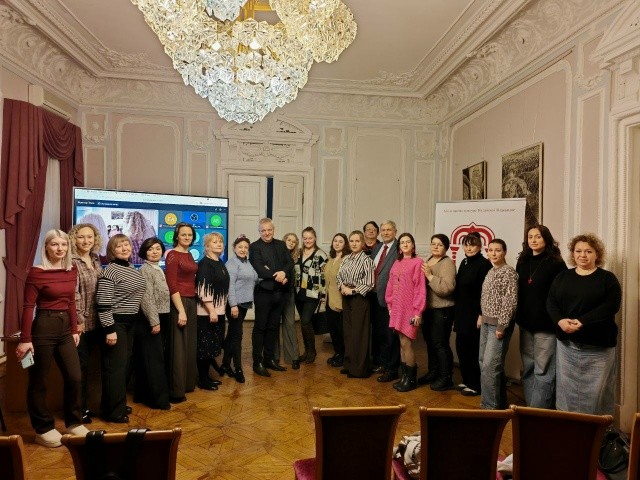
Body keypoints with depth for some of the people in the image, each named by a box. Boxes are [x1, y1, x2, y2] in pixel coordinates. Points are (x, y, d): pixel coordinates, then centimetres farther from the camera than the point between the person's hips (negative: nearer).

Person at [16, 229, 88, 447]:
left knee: (74, 377, 8)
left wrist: (74, 329, 14)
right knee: (39, 381, 8)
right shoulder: (37, 272, -12)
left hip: (65, 327, 6)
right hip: (43, 327, -6)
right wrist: (25, 339, -14)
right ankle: (43, 429, 24)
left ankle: (74, 423, 26)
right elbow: (28, 307, -12)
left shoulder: (72, 270, 6)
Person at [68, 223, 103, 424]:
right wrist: (79, 320, -17)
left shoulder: (96, 260, 9)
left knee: (85, 365, 16)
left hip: (94, 322, 7)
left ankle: (83, 405, 28)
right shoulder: (72, 262, -13)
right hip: (80, 323, -7)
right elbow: (73, 294, -17)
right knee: (80, 366, 2)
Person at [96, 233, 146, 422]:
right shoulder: (110, 272, -15)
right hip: (115, 322, -9)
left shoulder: (132, 269, 11)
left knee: (125, 363, 16)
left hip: (129, 322, 9)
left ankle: (119, 404, 29)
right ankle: (113, 411, 8)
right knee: (116, 365, -3)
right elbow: (103, 304, -19)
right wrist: (109, 329, -21)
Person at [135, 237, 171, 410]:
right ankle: (158, 398, 3)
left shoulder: (159, 270, 13)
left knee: (147, 359, 14)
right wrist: (154, 321, -20)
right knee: (154, 359, -4)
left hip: (160, 319, 9)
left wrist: (160, 320, 16)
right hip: (149, 320, -9)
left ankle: (143, 394, 24)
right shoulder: (145, 269, -13)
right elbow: (147, 298, -19)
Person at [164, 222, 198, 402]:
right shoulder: (173, 255, -11)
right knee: (178, 346, -1)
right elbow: (172, 285, -16)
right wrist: (181, 310, -19)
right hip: (179, 303, -8)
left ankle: (187, 383, 30)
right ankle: (175, 390, 10)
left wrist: (190, 305, 8)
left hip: (191, 302, 8)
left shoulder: (189, 255, 12)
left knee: (190, 344, 16)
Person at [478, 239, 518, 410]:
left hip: (498, 324, -9)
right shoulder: (491, 271, 12)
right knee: (483, 362, 12)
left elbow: (510, 301, -17)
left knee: (490, 365, -9)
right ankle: (499, 401, 25)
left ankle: (490, 406, 2)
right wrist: (481, 316, 14)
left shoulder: (508, 272, -12)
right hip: (486, 322, 9)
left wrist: (502, 326, -19)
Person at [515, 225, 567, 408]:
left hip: (546, 325, -6)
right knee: (527, 369, 14)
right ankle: (529, 408, 26)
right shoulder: (522, 262, 10)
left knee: (543, 372, -1)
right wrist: (518, 317, 11)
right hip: (526, 324, 6)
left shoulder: (556, 263, -8)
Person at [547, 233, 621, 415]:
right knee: (566, 386, 11)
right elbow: (551, 302, 4)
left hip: (598, 345, -3)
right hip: (567, 342, 3)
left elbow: (611, 306, -13)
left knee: (596, 390, 2)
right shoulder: (562, 277, 10)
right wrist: (560, 320, -16)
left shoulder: (607, 278, 0)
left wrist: (582, 322, -22)